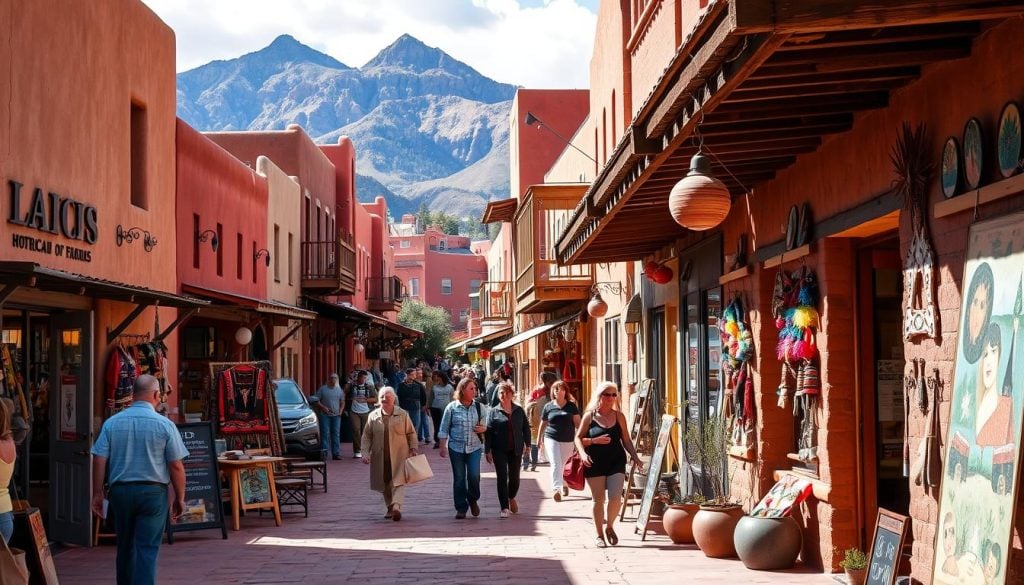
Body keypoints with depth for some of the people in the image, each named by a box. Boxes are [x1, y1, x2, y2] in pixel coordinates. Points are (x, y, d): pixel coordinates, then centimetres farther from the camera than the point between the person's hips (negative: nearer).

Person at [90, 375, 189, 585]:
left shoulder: (112, 423, 0)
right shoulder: (165, 425, -8)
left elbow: (99, 461, -2)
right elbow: (176, 466, -6)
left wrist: (97, 494, 7)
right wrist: (180, 498, 4)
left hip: (120, 491, 3)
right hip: (153, 492, -3)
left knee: (125, 547, 17)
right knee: (147, 549, -2)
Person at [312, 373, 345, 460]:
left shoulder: (339, 390, 12)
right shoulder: (322, 389, 1)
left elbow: (342, 402, 19)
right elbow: (316, 400, -1)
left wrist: (341, 410, 3)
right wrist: (323, 407, -12)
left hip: (336, 415, 3)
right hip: (325, 415, -3)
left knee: (336, 434, 2)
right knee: (325, 434, -7)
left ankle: (336, 453, 4)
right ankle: (324, 452, -5)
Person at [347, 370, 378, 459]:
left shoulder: (369, 386, 4)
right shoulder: (351, 385, 3)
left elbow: (375, 399, 4)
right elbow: (345, 396, 14)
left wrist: (365, 400, -9)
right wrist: (351, 399, -4)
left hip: (366, 412, 1)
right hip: (354, 412, -1)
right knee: (356, 431, -9)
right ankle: (357, 451, -5)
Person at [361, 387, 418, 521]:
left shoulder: (403, 415, 2)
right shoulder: (373, 416, 5)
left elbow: (411, 433, 8)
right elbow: (366, 436, 6)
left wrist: (413, 449, -1)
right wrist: (365, 453, -4)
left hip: (399, 456, -2)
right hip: (380, 457, 2)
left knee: (398, 482, -14)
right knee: (385, 484, 10)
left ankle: (396, 506, -25)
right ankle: (389, 507, 23)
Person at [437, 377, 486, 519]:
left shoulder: (478, 407, 4)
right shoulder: (452, 407, -2)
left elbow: (485, 425, 16)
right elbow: (444, 429, 1)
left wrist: (483, 429, -7)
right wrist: (443, 447, -3)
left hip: (474, 447, 1)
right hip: (456, 447, -1)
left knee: (474, 475, -10)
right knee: (459, 478, 3)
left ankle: (473, 500, 18)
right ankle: (461, 508, 14)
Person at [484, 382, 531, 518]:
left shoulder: (519, 411, 7)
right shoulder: (493, 412, 0)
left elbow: (526, 427, 13)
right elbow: (488, 432, -3)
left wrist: (527, 444, 7)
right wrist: (488, 450, -8)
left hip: (516, 449, 2)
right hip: (499, 450, -2)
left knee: (514, 476, 9)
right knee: (502, 477, -4)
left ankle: (511, 498, 38)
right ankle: (504, 507, -1)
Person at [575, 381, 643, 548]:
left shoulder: (619, 416, 7)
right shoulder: (590, 416, 1)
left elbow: (626, 440, 11)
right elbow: (578, 438, 1)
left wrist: (635, 457, 2)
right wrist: (595, 441, -17)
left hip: (616, 462, 1)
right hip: (595, 463, -1)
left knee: (615, 498, -10)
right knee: (598, 499, 3)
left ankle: (610, 526, 16)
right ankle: (600, 535, 17)